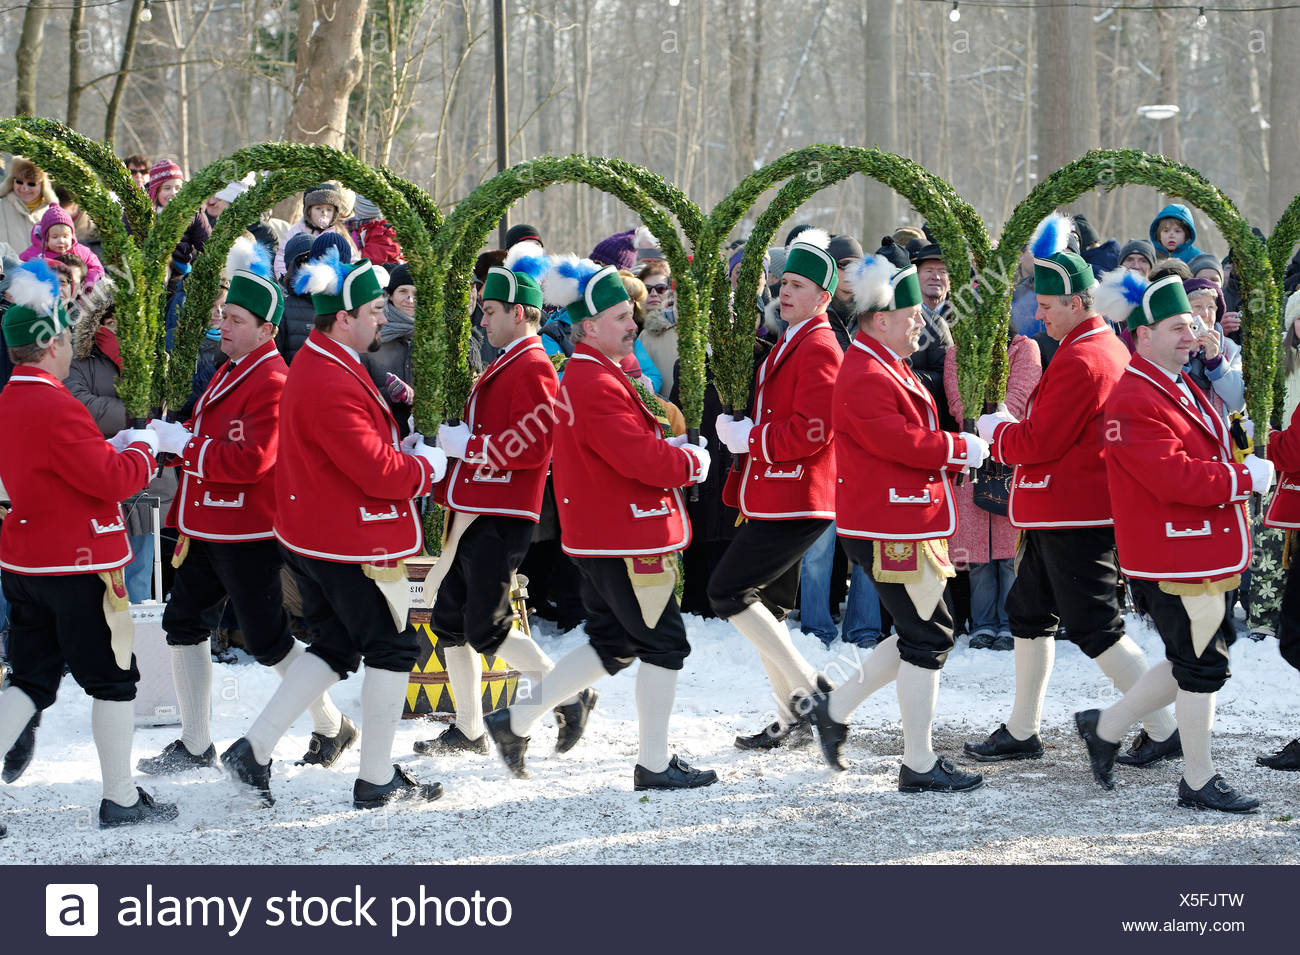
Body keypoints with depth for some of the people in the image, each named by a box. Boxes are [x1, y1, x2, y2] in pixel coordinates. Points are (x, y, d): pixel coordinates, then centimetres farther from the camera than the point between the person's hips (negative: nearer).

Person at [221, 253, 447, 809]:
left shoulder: (319, 363, 10)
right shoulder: (331, 384, -25)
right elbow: (376, 471, -26)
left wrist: (401, 451, 8)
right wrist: (426, 467, -8)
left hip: (311, 535, 10)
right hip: (351, 541, -10)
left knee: (333, 646, 18)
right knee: (393, 648, 3)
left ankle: (253, 749, 12)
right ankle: (377, 780, 10)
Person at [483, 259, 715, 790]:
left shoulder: (583, 376, 14)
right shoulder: (597, 386, -21)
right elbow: (640, 458, -25)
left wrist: (666, 449, 6)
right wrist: (691, 462, -8)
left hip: (598, 540, 11)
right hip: (626, 540, -11)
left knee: (612, 646, 18)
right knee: (663, 645, 0)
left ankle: (517, 721, 20)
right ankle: (654, 765, 8)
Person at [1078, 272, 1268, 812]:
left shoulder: (1183, 388, 15)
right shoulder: (1135, 402, -18)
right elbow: (1175, 479, -25)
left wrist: (1239, 469, 5)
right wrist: (1246, 479, -17)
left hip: (1206, 558, 10)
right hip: (1175, 561, -10)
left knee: (1196, 664, 15)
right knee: (1201, 668, -2)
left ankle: (1106, 727, 28)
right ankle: (1199, 783, 10)